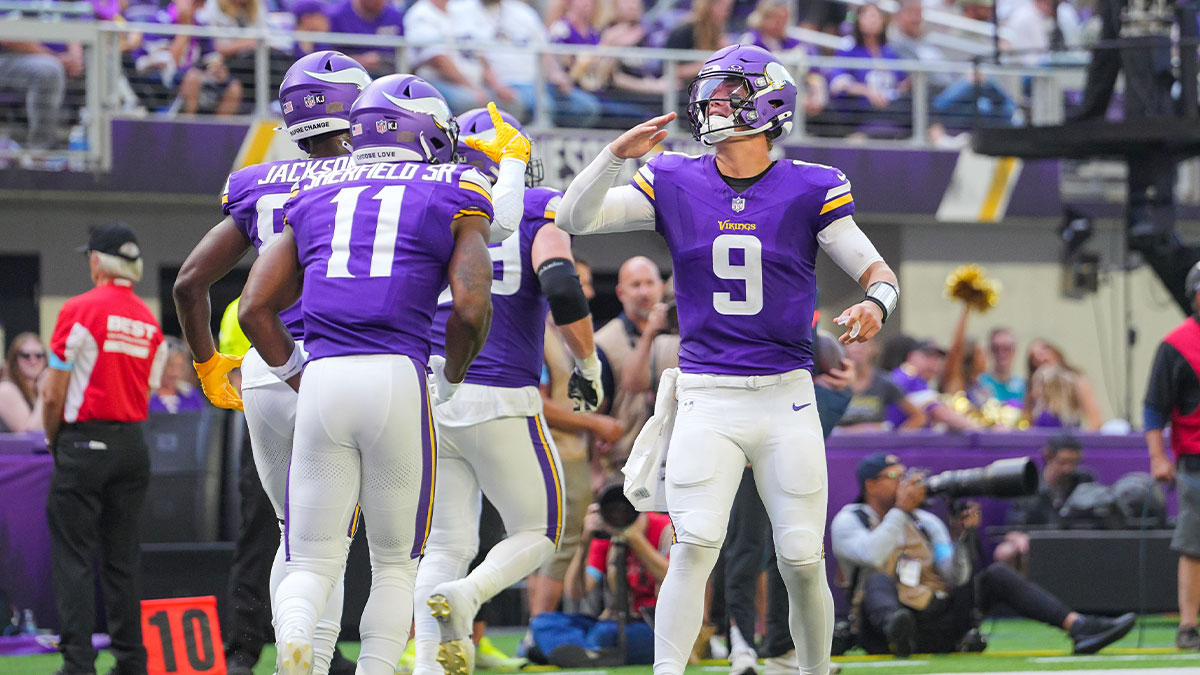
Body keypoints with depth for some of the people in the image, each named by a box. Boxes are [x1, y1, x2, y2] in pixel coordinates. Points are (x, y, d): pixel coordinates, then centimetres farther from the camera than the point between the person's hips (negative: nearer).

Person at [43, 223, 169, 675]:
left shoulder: (80, 311, -10)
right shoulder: (150, 322, 8)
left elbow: (54, 395, -9)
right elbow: (146, 392, 10)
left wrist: (53, 441, 6)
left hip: (84, 442, -6)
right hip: (133, 446, 6)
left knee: (73, 557, -4)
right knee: (122, 557, 10)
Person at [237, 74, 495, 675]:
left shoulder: (315, 197, 19)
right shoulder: (453, 197, 10)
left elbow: (255, 309, 13)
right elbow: (471, 309, -3)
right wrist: (450, 379, 14)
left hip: (323, 380, 2)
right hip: (398, 379, -2)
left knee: (312, 563, 8)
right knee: (395, 563, 15)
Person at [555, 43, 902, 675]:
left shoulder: (809, 190, -2)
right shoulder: (674, 184, 2)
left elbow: (874, 269, 1)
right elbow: (576, 219, -1)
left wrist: (875, 302, -22)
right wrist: (618, 153, -16)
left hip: (785, 396, 0)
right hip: (706, 399, 0)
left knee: (802, 560, 3)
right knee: (694, 546, -15)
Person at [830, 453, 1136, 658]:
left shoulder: (926, 522, 20)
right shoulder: (849, 521, 7)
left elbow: (954, 578, 9)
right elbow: (873, 557, -16)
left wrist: (964, 536, -6)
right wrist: (901, 510, -10)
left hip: (938, 629, 5)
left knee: (996, 574, -9)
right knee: (880, 580, -35)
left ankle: (1078, 626, -25)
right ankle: (896, 629, -73)